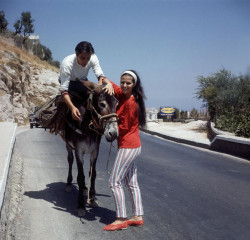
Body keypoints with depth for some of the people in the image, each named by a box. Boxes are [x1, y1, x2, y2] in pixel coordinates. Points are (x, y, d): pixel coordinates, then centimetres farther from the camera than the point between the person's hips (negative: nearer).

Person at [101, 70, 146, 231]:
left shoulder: (131, 103, -19)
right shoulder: (122, 94, 7)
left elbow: (124, 128, -16)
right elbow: (108, 82, 15)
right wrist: (109, 84, -9)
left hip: (128, 147, -10)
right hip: (133, 146, 10)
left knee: (115, 182, -6)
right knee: (132, 183, 13)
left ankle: (121, 219, -2)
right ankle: (138, 216, 20)